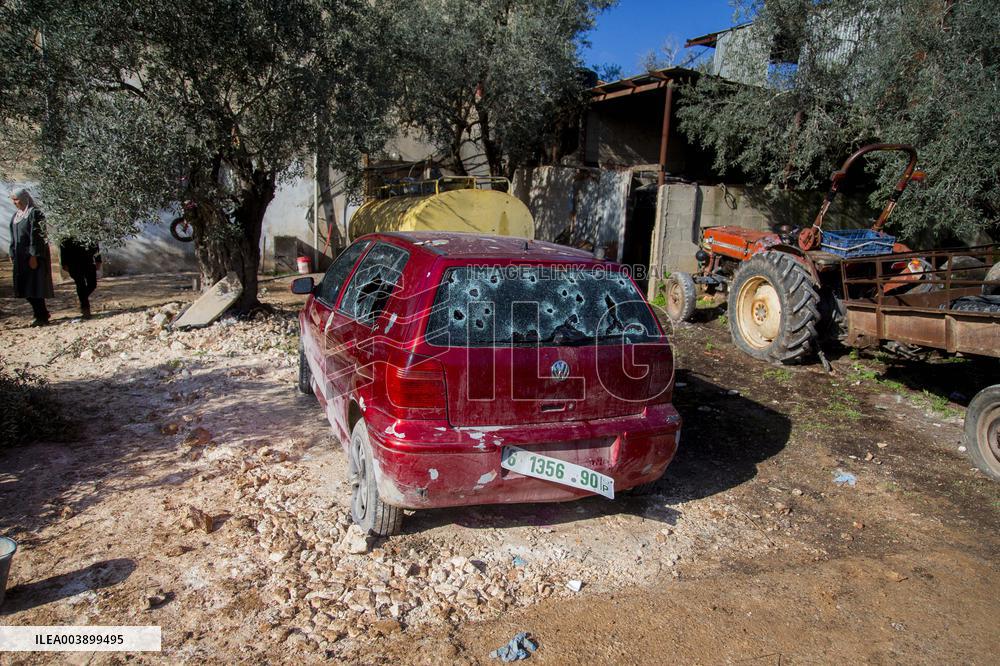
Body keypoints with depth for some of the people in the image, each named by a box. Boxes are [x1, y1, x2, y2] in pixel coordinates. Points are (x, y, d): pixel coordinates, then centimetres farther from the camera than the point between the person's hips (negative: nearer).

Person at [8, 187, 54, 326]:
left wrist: (34, 256, -19)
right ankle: (42, 314, 19)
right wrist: (12, 254, 12)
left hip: (34, 255, -8)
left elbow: (36, 235, -15)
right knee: (25, 287, 9)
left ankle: (41, 317, 2)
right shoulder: (16, 215, 14)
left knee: (34, 287, -5)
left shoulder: (35, 213, -10)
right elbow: (13, 237, 17)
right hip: (21, 257, 8)